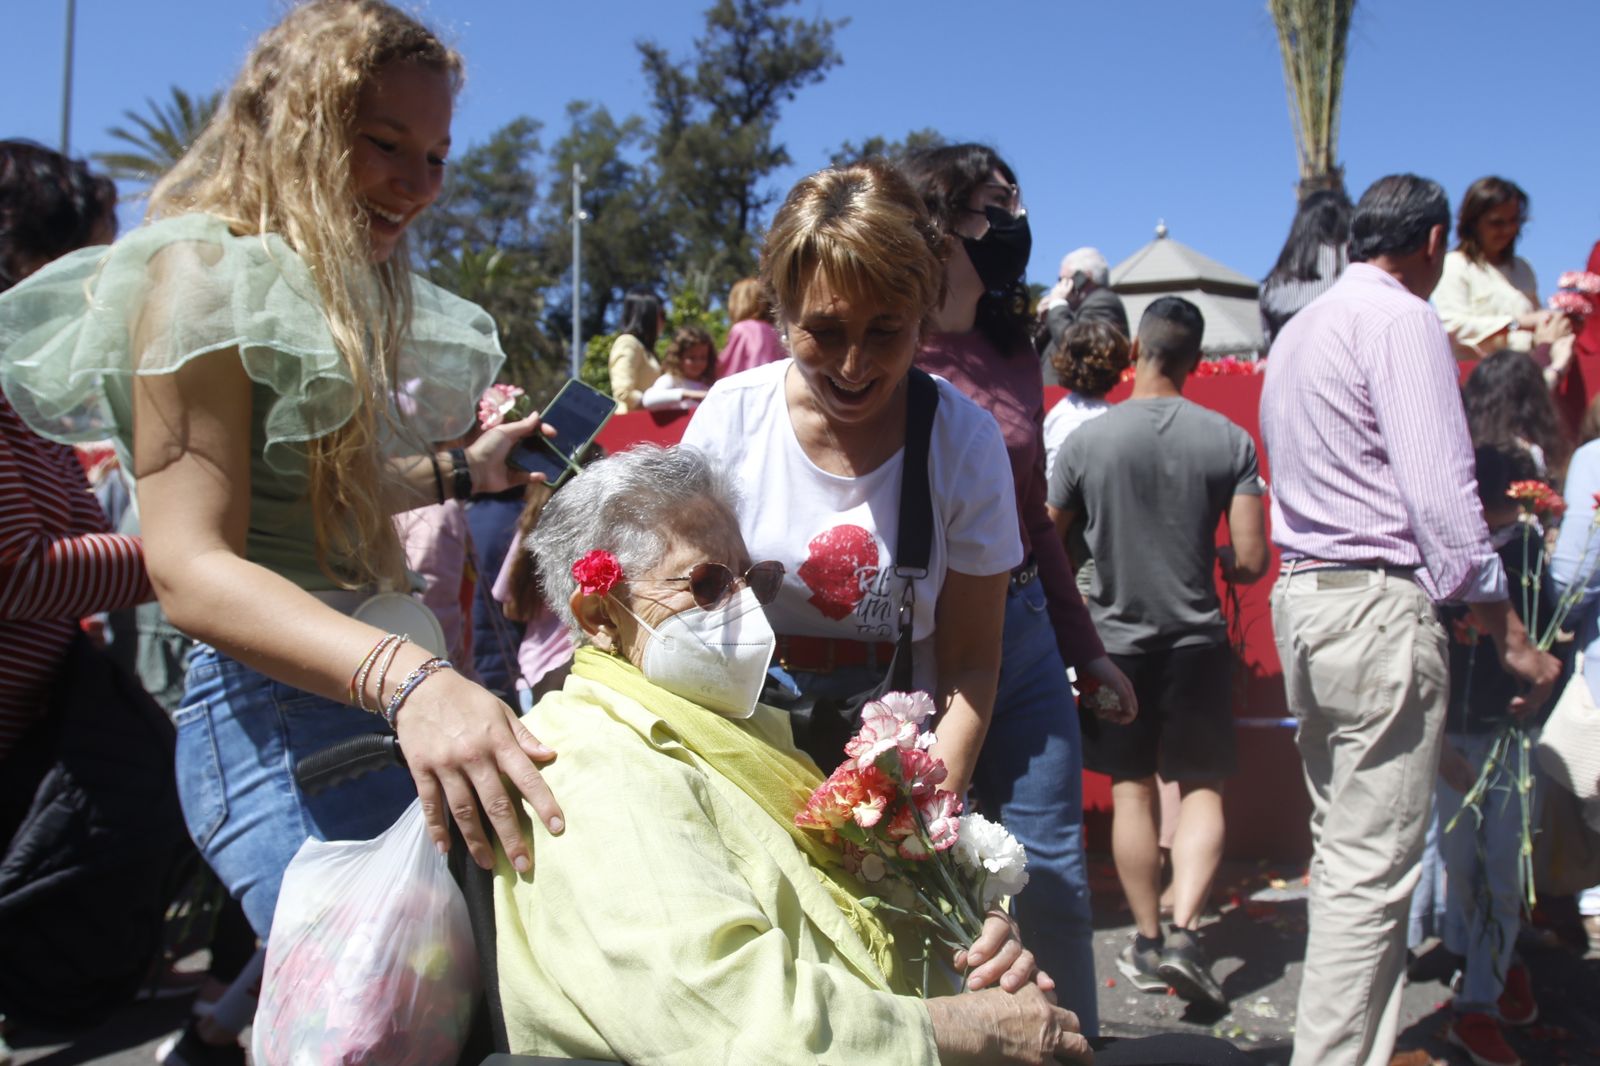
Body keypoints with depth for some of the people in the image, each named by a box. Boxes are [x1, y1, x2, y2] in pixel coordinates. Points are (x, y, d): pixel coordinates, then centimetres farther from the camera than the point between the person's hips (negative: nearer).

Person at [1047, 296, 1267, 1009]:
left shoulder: (1086, 441, -7)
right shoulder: (1229, 441, -7)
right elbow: (1250, 562, -8)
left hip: (1117, 638, 0)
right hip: (1197, 641, 0)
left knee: (1131, 792, 10)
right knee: (1203, 789, 10)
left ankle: (1147, 943, 18)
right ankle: (1184, 931, -3)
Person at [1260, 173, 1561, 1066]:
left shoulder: (1299, 330, 19)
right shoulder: (1402, 319, -8)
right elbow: (1441, 491, -15)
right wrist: (1510, 633, -9)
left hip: (1301, 596, 9)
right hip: (1379, 605, -9)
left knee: (1344, 851, 15)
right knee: (1373, 869, -4)